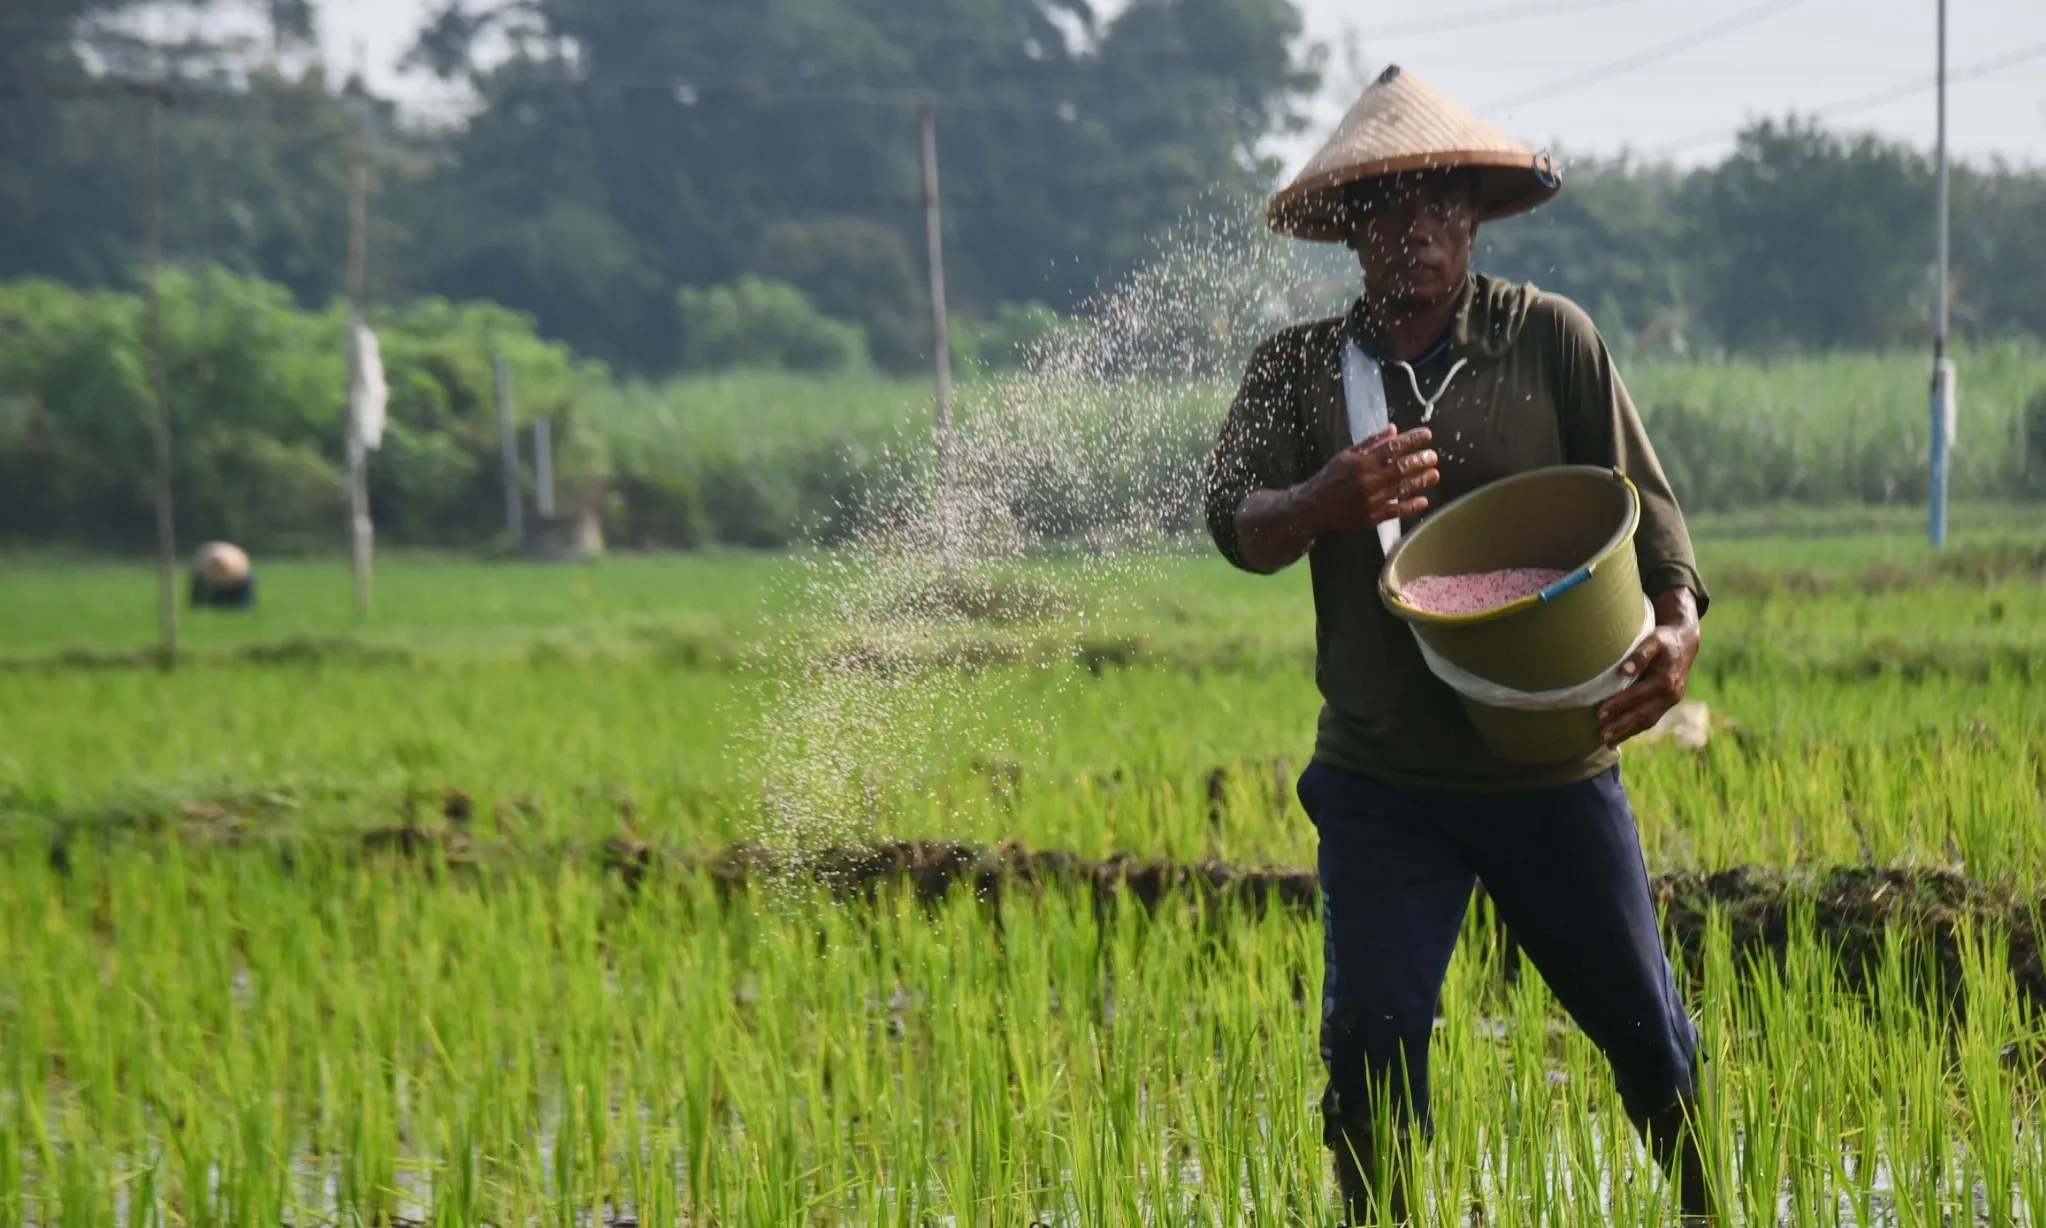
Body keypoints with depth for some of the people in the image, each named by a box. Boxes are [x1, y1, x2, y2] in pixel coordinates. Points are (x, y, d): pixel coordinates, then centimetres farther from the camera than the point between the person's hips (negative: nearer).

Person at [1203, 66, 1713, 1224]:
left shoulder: (1551, 337, -2)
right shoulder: (1300, 368, 1)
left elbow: (1639, 500, -4)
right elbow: (1238, 525, -11)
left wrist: (1679, 625, -24)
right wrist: (1326, 502, -34)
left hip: (1552, 766, 0)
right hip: (1382, 780, 0)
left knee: (1640, 1018, 8)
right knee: (1371, 1034, -8)